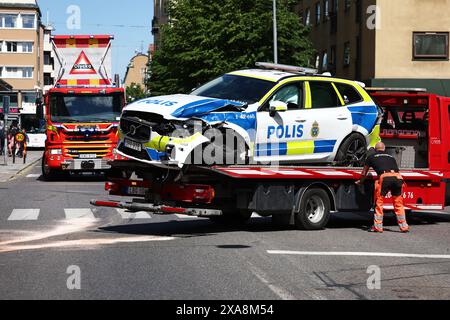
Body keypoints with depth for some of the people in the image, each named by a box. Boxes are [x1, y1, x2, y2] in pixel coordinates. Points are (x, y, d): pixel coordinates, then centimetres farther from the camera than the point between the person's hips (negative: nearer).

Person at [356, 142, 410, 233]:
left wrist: (361, 181, 54)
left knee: (379, 202, 11)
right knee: (398, 203, 14)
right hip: (397, 177, 3)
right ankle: (404, 227, 16)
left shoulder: (371, 156, 25)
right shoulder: (391, 156, 33)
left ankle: (378, 227, 12)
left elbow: (364, 173, 36)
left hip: (384, 177, -3)